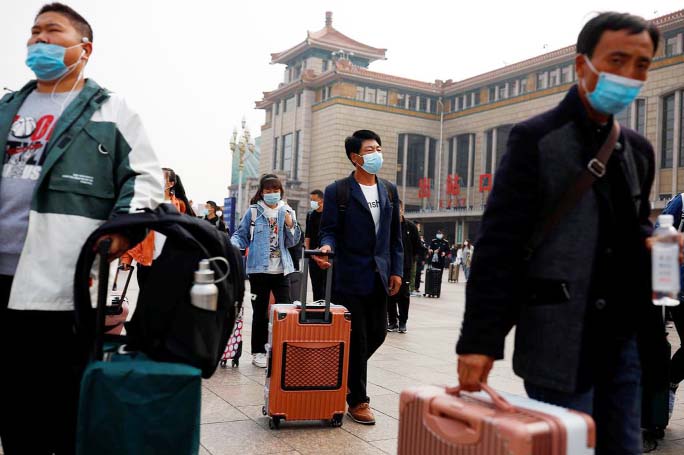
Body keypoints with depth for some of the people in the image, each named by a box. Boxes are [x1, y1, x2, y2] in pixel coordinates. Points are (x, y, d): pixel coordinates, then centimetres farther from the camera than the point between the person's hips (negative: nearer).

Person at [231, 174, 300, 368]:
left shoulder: (287, 212, 7)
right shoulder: (253, 211, 0)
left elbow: (292, 242, 7)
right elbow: (241, 236, 2)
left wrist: (290, 225, -9)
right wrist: (232, 246, -18)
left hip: (281, 270, 2)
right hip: (259, 269, -2)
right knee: (260, 312, 6)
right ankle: (258, 351, 17)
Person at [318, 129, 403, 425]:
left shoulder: (389, 191, 11)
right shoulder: (337, 191, -3)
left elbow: (395, 234, 13)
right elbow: (329, 230, -4)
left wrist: (396, 270, 7)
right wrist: (327, 246, -27)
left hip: (379, 277, 5)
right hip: (349, 277, -5)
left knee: (377, 334, 10)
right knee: (356, 340, 2)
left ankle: (347, 374, 35)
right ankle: (357, 401, 17)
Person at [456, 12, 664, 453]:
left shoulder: (638, 149, 13)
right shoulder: (536, 138, -7)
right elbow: (498, 243, -13)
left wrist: (652, 241, -2)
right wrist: (480, 340, -18)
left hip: (624, 338, 7)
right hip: (561, 341, -7)